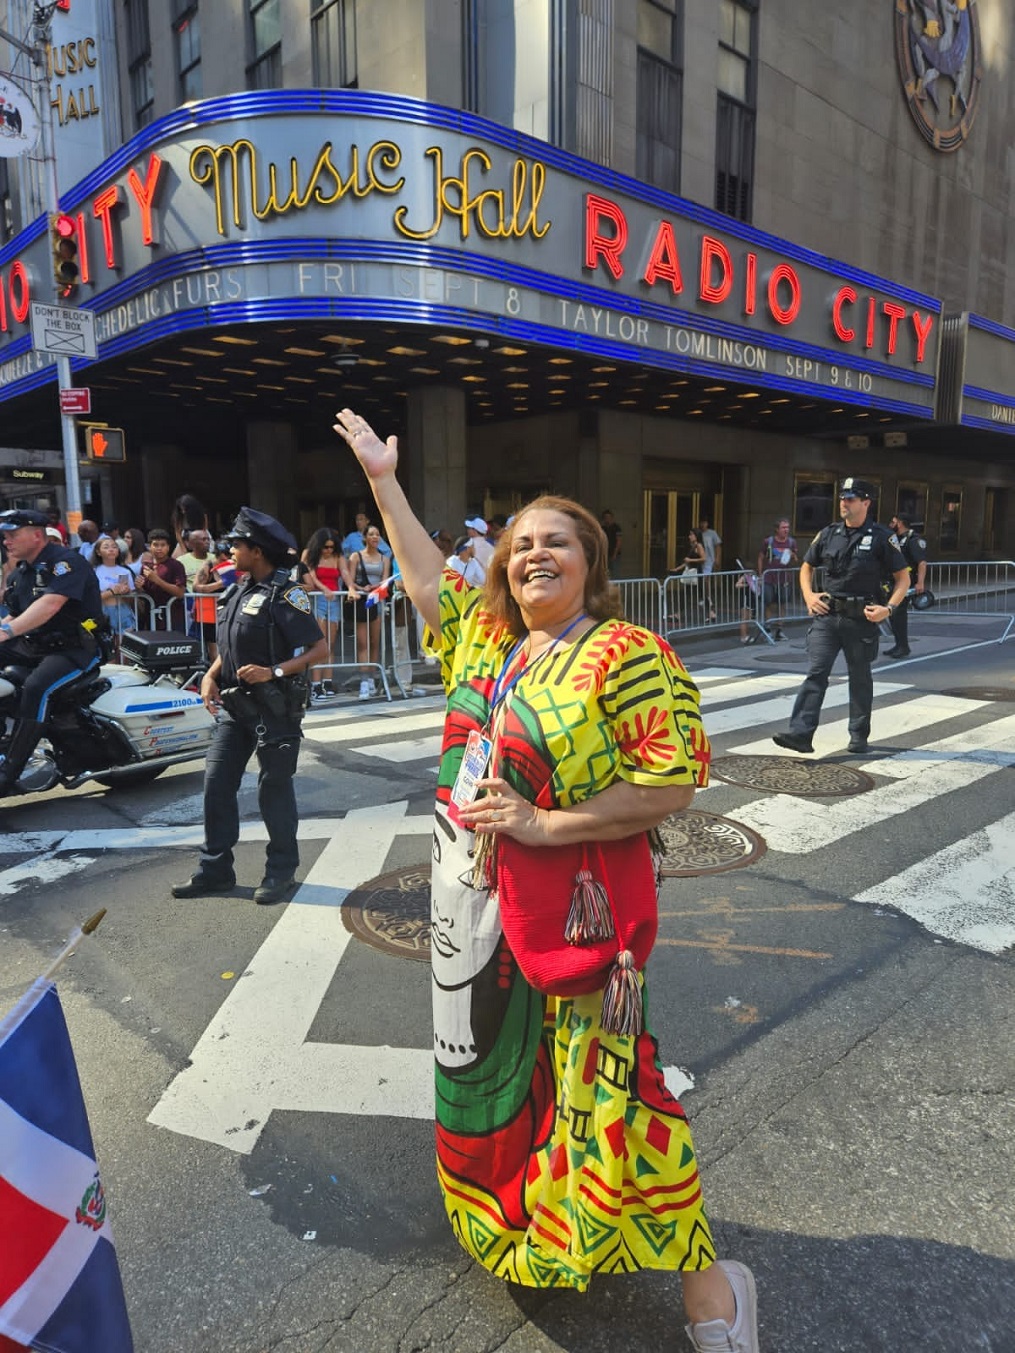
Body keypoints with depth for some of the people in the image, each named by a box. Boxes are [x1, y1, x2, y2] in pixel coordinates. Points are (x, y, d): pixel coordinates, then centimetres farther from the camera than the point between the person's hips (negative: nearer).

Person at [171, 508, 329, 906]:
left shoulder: (285, 595, -13)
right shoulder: (241, 590, 11)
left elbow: (320, 649, -17)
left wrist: (273, 672, -25)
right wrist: (210, 676, 3)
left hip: (274, 707, -8)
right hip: (235, 705, 8)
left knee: (274, 788, 3)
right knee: (217, 783, 8)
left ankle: (281, 871, 18)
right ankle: (215, 869, 20)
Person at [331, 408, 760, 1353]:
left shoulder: (623, 655, -16)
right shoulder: (483, 635, 4)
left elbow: (673, 781, -20)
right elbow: (426, 576, 20)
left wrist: (544, 825, -22)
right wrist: (383, 478, 24)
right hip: (470, 893, 7)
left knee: (597, 1085, 1)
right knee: (486, 1062, 23)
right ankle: (504, 1217, 51)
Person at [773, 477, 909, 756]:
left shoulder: (881, 538, -2)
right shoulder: (828, 534, 8)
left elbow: (903, 578, 1)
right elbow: (807, 567, 20)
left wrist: (889, 608, -12)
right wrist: (808, 595, 3)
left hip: (862, 620, -2)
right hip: (826, 616, 2)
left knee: (860, 678, 11)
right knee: (815, 673, -7)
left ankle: (859, 736, 23)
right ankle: (800, 733, -11)